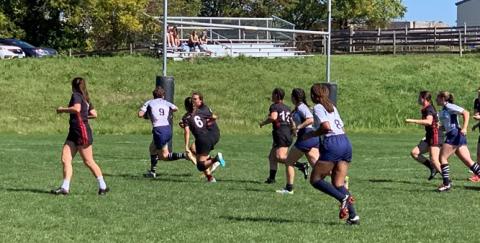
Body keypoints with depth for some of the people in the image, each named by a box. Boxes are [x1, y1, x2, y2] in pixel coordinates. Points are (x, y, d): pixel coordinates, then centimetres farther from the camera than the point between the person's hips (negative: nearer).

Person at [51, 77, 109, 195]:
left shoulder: (76, 95, -8)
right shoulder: (86, 99, 17)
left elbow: (76, 108, -27)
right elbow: (94, 114, 16)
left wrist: (62, 109, -15)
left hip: (82, 132, -9)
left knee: (88, 161, -1)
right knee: (65, 159, -1)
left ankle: (103, 186, 8)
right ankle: (65, 187, -7)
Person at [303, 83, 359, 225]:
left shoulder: (318, 107, -1)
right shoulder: (332, 107, 23)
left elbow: (326, 127, -15)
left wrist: (311, 135, -1)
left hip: (332, 144, -8)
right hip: (346, 142, 8)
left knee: (315, 179, 1)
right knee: (338, 183, 11)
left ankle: (343, 198, -17)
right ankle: (353, 216, -3)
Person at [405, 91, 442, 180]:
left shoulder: (429, 109, -15)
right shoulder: (425, 109, 15)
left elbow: (429, 122, -34)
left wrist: (413, 121, -34)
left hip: (435, 136, -10)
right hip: (429, 137, 10)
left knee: (434, 159, -17)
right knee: (414, 153, 2)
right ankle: (432, 168, 6)